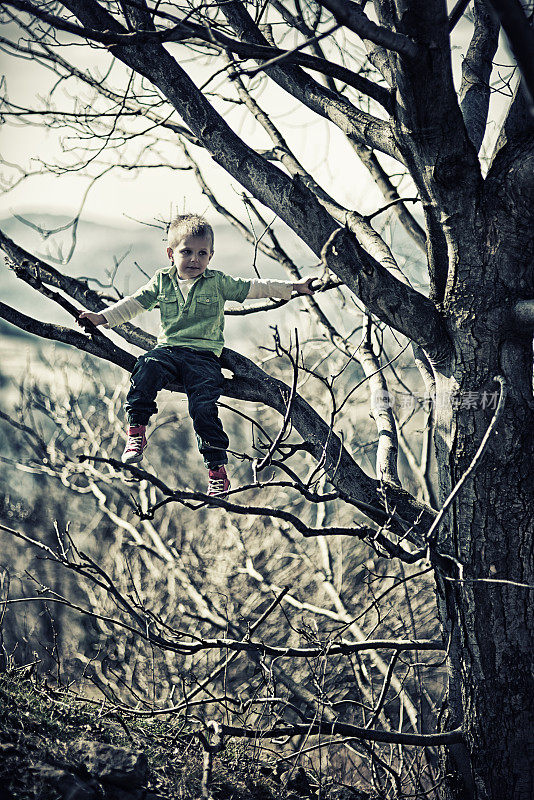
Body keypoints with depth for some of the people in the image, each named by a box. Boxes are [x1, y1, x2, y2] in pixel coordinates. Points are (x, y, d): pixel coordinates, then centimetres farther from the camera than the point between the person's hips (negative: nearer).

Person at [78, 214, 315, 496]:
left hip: (204, 354, -2)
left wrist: (295, 288, 8)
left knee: (203, 406, -21)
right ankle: (136, 431, -23)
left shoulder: (218, 283, 9)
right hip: (168, 349, 2)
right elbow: (134, 303, 15)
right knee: (147, 368, -32)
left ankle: (217, 468, -13)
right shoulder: (162, 281, 14)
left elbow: (254, 288, 11)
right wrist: (102, 317, 6)